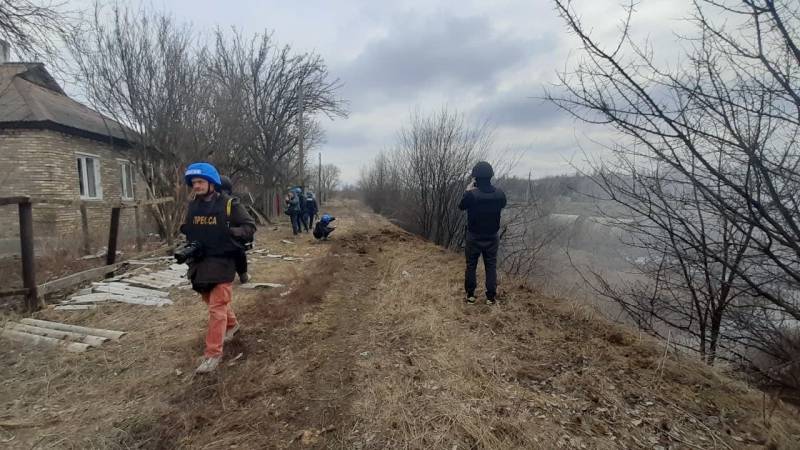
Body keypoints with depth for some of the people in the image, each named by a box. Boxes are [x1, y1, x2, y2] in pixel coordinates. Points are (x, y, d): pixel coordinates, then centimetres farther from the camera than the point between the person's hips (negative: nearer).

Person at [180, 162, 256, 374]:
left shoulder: (229, 204, -10)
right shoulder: (193, 206, 7)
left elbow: (250, 226, -7)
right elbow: (189, 231, 21)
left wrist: (233, 232, -24)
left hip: (222, 262, -6)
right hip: (200, 262, 7)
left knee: (217, 307, -7)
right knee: (213, 301, 22)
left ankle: (213, 353, 0)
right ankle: (232, 325, 48)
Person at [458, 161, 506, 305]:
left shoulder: (471, 195, -21)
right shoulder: (499, 194, -12)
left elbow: (461, 207, -1)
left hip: (474, 237, -2)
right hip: (492, 237, 2)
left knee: (471, 266, 13)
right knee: (491, 266, 12)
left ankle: (470, 295, 22)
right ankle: (491, 297, 18)